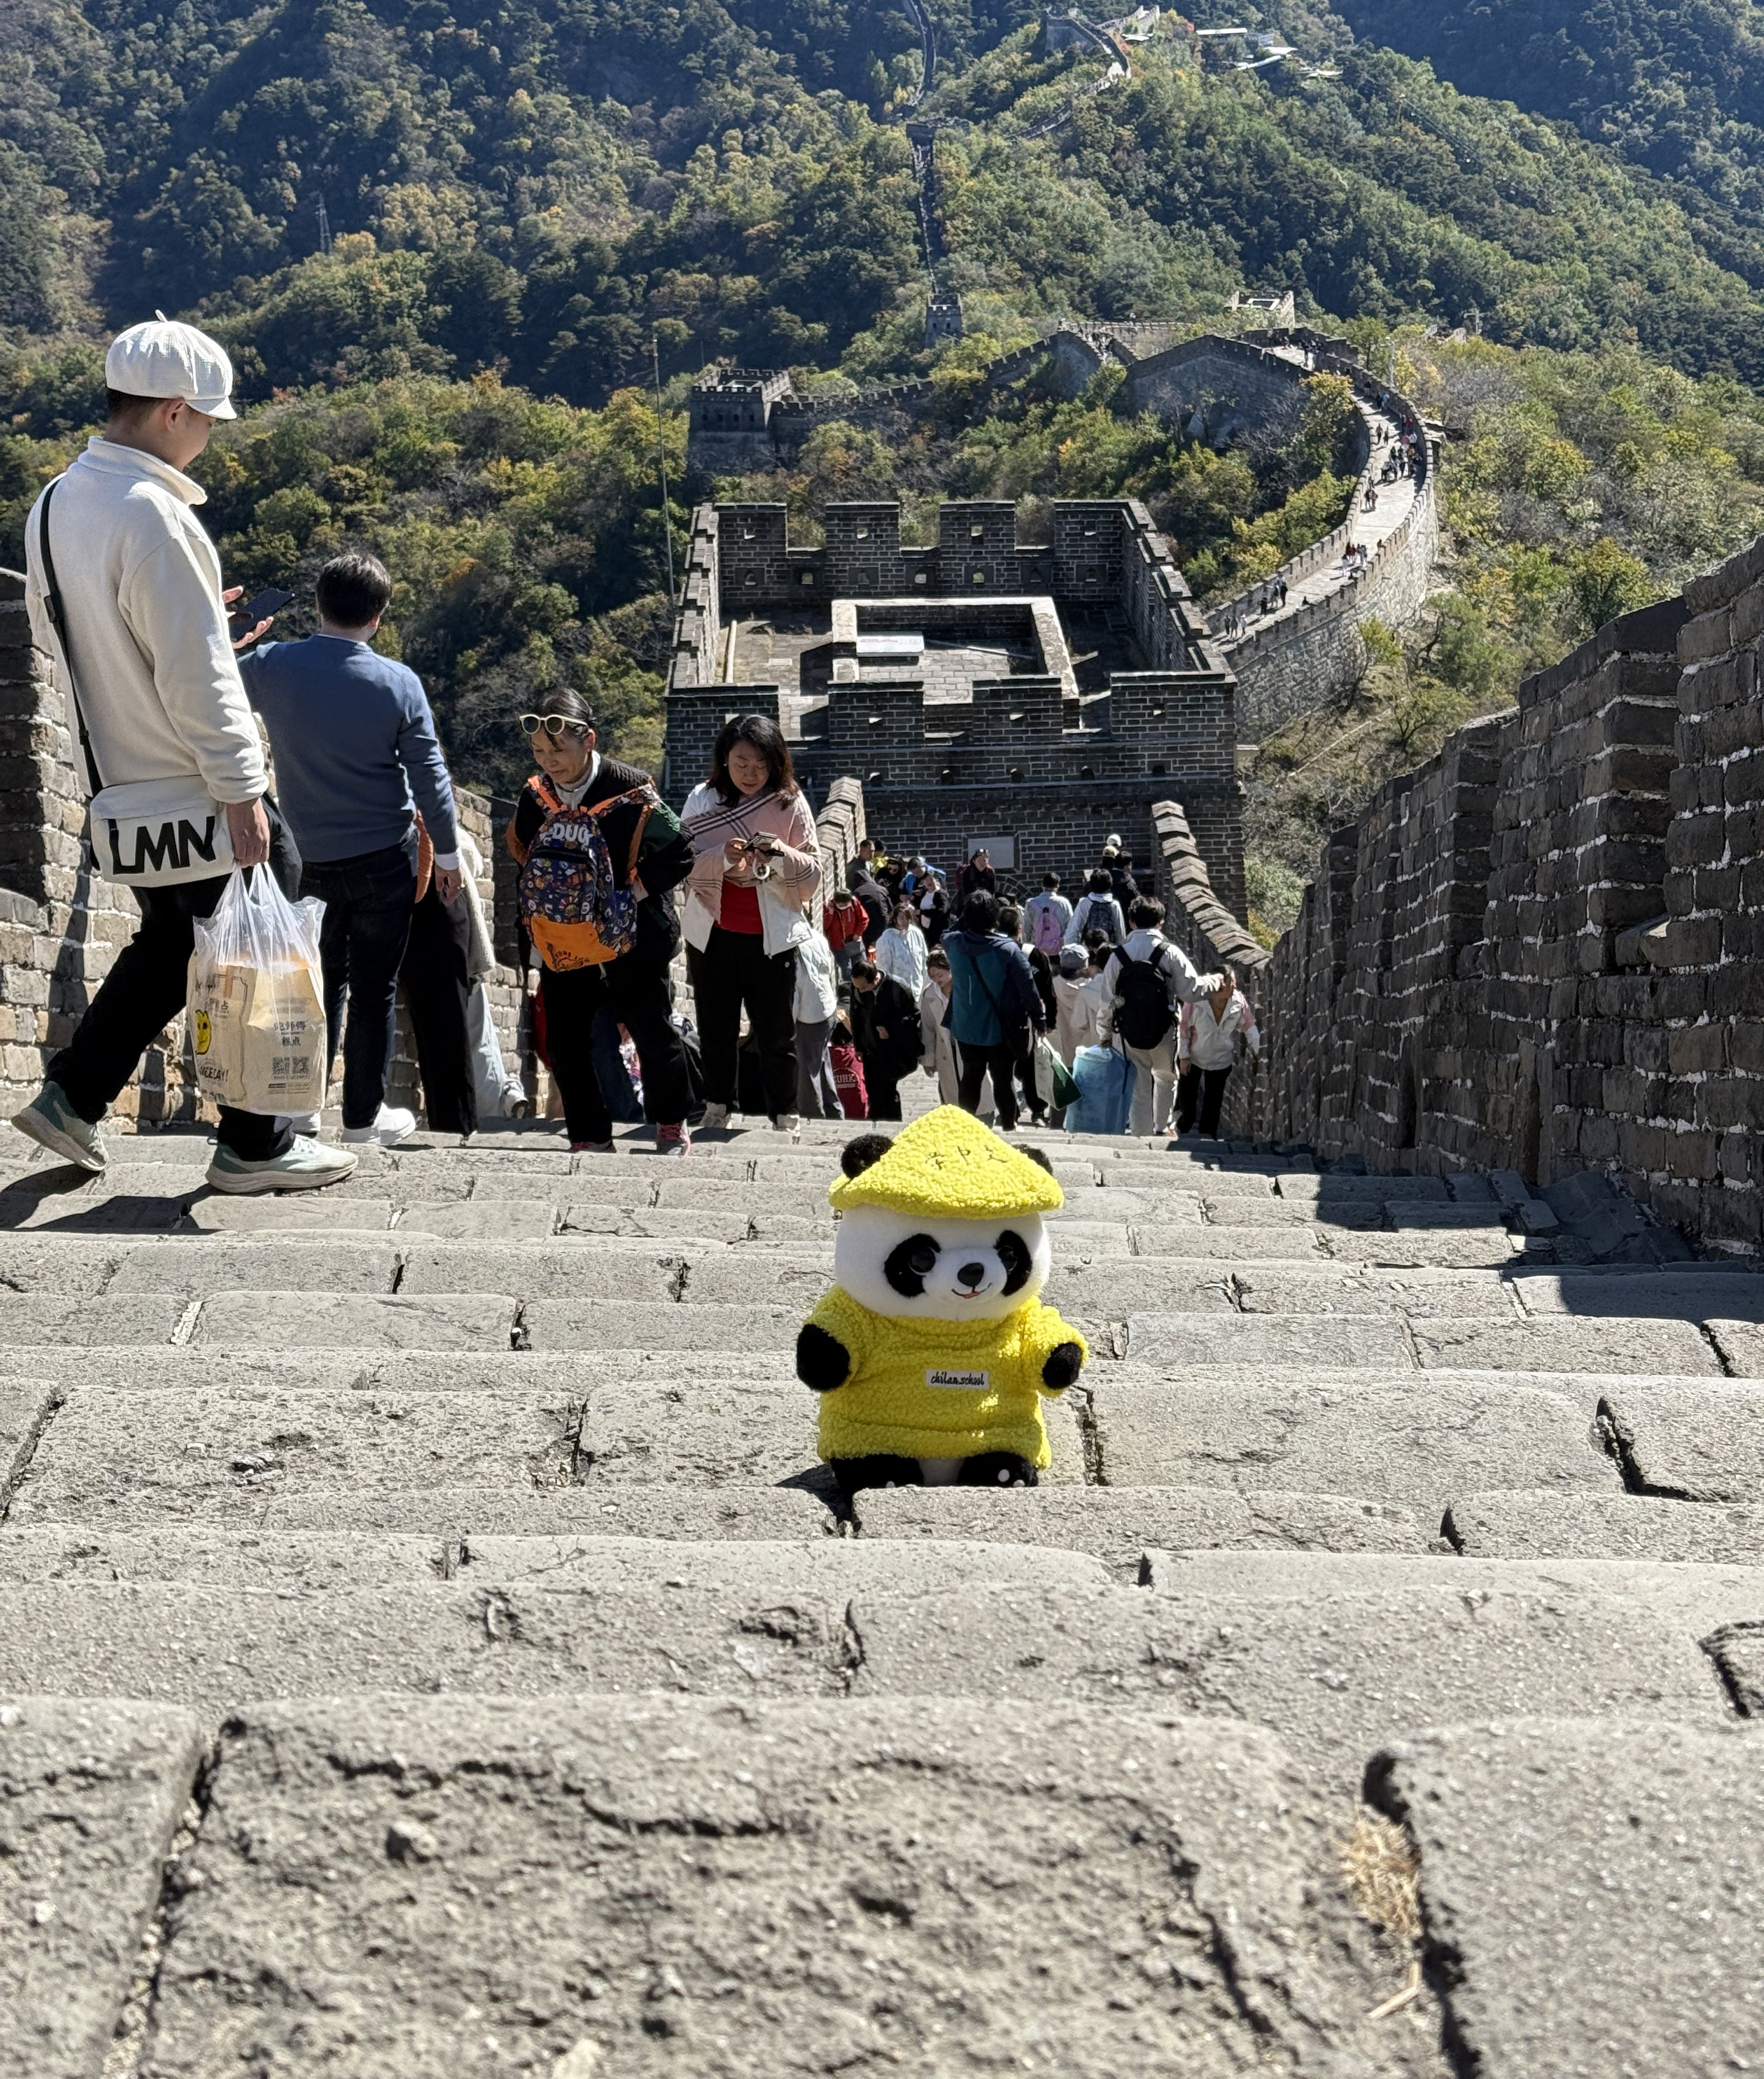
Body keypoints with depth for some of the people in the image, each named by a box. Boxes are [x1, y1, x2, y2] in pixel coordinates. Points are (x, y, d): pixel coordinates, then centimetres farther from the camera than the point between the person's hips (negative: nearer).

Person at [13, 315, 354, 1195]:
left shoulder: (55, 504, 8)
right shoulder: (152, 513, -20)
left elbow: (51, 634, 20)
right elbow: (197, 676, -22)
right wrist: (241, 788, -19)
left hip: (118, 786, 9)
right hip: (199, 791, -9)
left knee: (171, 942, 23)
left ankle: (72, 1095, 21)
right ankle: (255, 1145, 11)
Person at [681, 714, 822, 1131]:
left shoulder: (789, 803, -2)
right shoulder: (702, 800, 2)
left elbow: (813, 872, -1)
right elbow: (683, 865, -4)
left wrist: (782, 856, -21)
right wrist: (723, 858, -23)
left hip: (771, 936, -2)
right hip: (712, 933, 2)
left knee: (776, 1031, 1)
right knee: (715, 1029, 11)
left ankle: (785, 1117, 10)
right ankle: (717, 1108, 25)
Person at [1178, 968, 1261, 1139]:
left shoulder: (1239, 1003, -18)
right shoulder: (1196, 1001, -27)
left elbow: (1249, 1028, -4)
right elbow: (1184, 1027, -15)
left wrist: (1259, 1052, -4)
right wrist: (1184, 1056, -10)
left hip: (1221, 1059, 2)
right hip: (1193, 1057, -2)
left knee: (1214, 1099, 13)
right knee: (1188, 1095, 13)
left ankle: (1208, 1134, 30)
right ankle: (1184, 1127, 39)